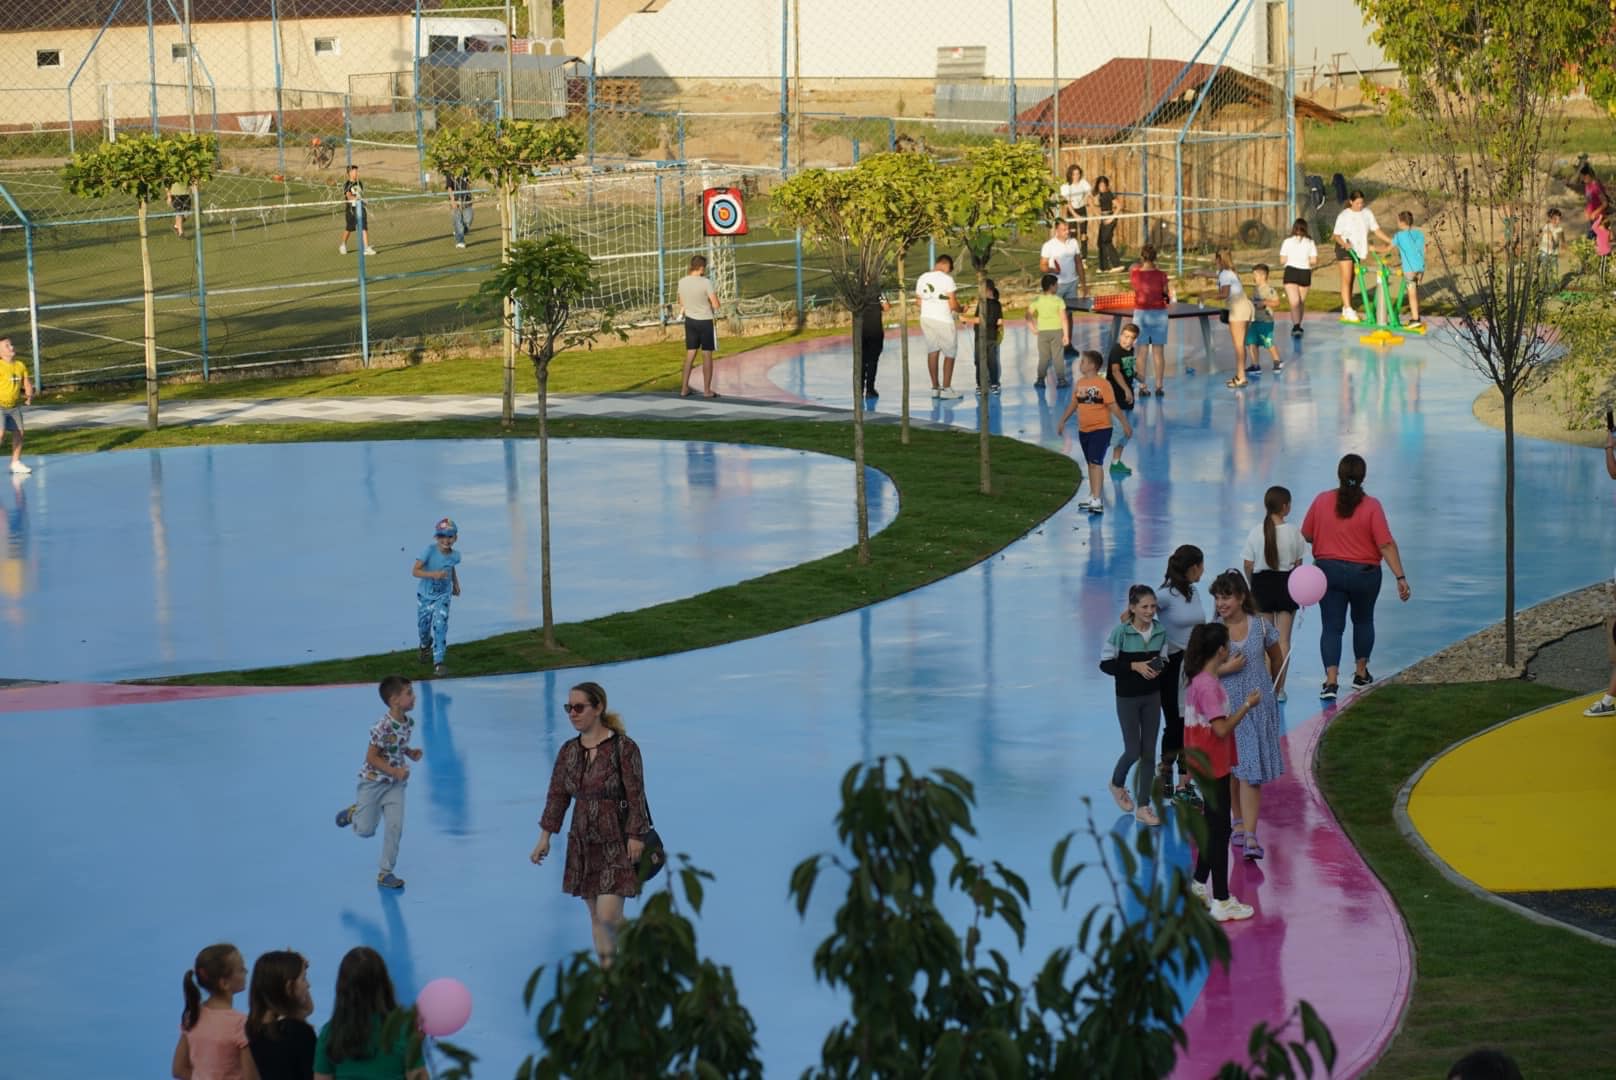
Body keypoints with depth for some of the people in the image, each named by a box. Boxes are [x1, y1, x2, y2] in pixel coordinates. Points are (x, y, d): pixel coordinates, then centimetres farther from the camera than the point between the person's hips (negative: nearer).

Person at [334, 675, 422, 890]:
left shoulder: (409, 723, -4)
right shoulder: (383, 727, -26)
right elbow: (371, 757, -22)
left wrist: (410, 752, -4)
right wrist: (394, 771, -27)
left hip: (395, 784, 5)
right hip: (373, 781, -5)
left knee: (395, 826, -5)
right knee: (366, 830, 3)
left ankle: (385, 873, 5)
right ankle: (353, 812, 38)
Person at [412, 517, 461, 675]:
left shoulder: (455, 555, -13)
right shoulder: (430, 550, -25)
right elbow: (415, 571, -28)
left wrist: (456, 584, 15)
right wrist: (433, 574, -41)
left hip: (443, 595, 1)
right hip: (425, 595, -1)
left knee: (440, 627, -14)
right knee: (423, 626, 15)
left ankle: (438, 663, -9)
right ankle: (425, 645, 51)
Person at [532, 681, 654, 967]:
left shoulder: (624, 748, -11)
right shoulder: (568, 751, 5)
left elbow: (636, 796, -12)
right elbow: (557, 796, 9)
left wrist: (636, 838, -16)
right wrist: (545, 836, 4)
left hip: (617, 845, -6)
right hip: (582, 844, 6)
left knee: (608, 916, -13)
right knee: (596, 916, 9)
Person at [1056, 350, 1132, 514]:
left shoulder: (1103, 385, -13)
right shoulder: (1080, 384, 7)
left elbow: (1113, 406, -12)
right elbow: (1073, 404, 18)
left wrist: (1125, 423, -13)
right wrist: (1062, 421, 20)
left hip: (1101, 429, -7)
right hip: (1083, 430, 7)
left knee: (1096, 463, -14)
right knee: (1091, 463, 16)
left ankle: (1097, 500, -16)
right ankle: (1092, 496, 26)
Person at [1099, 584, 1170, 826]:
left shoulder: (1160, 631, -4)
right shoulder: (1120, 631, -16)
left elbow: (1164, 660, 9)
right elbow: (1105, 663, -12)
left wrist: (1159, 667, -14)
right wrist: (1134, 666, -22)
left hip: (1152, 697, 4)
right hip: (1128, 697, -4)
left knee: (1149, 752, 4)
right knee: (1133, 751, 0)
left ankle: (1143, 807, 13)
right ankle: (1117, 784, 33)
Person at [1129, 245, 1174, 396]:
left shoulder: (1134, 274, -8)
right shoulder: (1161, 276, -12)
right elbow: (1168, 295, -4)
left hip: (1140, 314, 1)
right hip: (1158, 314, -1)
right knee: (1158, 351, 6)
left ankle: (1142, 387, 4)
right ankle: (1158, 386, 7)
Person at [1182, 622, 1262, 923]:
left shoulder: (1197, 679, 6)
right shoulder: (1209, 686, -23)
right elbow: (1222, 729, -25)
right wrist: (1247, 705, -17)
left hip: (1205, 765, 10)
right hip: (1213, 767, -10)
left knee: (1214, 825, 21)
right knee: (1220, 829, -4)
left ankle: (1201, 884, 33)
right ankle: (1221, 903, -1)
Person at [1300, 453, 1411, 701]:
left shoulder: (1321, 501, -6)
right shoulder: (1371, 506, -12)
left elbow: (1306, 536, 4)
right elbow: (1386, 545, -15)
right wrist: (1400, 578, -13)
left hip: (1329, 570, 0)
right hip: (1364, 573, 0)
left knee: (1332, 627, 1)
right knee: (1363, 621, 23)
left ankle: (1331, 680, -15)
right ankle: (1361, 674, 34)